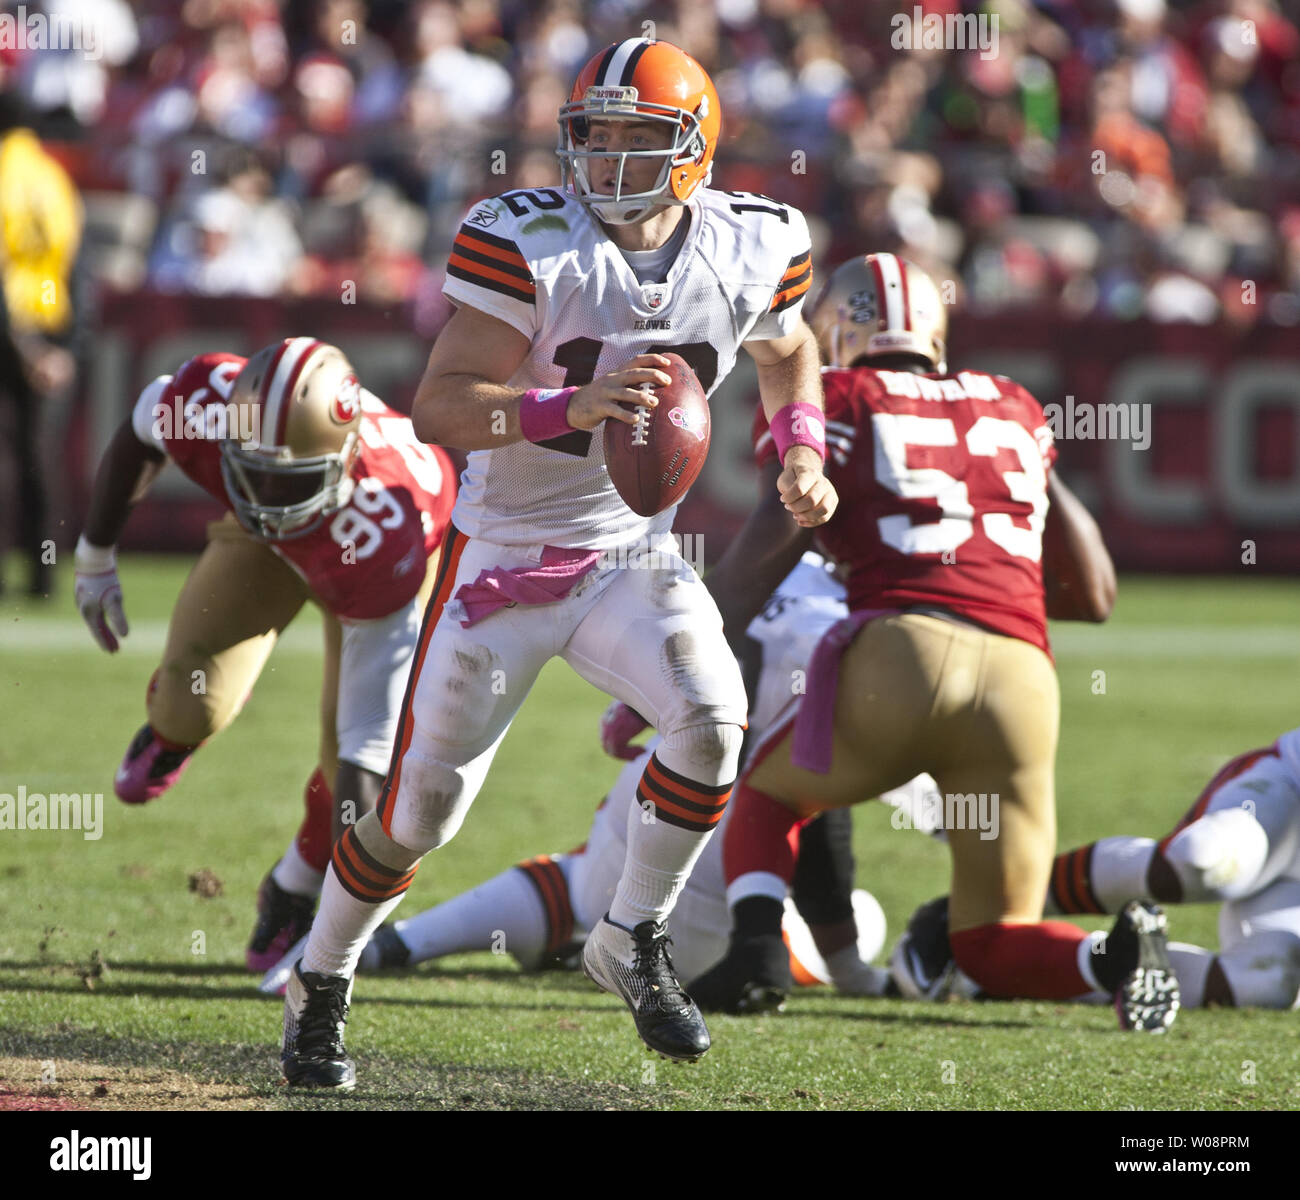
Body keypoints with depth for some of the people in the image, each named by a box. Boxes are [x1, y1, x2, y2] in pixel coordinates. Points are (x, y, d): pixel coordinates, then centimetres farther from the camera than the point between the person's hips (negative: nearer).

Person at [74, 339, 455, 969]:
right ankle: (170, 737, 26)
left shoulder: (385, 542, -47)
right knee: (197, 699, -15)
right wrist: (96, 555, 0)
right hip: (261, 539, 3)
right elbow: (136, 439, -12)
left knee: (349, 750, -14)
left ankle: (295, 888, 18)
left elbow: (369, 744, -42)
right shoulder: (204, 403, -41)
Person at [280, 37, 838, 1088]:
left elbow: (788, 350, 17)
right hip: (505, 557, -3)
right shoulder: (527, 243, -20)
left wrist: (802, 452, 0)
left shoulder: (751, 251, -7)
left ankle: (632, 941, -2)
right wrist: (573, 406, -40)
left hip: (633, 556, 3)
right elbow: (438, 409, -26)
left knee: (713, 716, -23)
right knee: (422, 805, 0)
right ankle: (321, 983, 24)